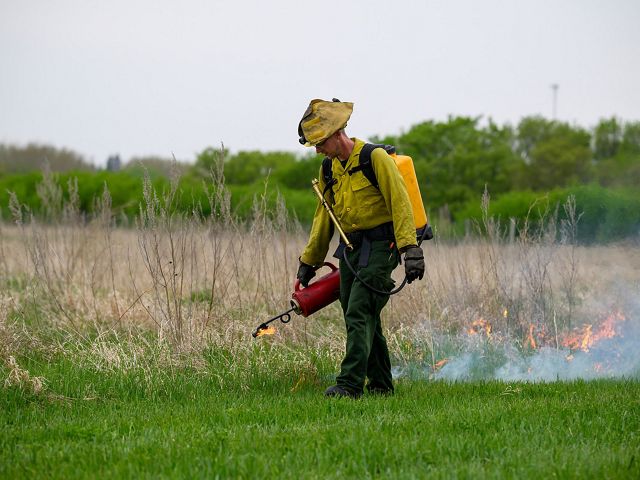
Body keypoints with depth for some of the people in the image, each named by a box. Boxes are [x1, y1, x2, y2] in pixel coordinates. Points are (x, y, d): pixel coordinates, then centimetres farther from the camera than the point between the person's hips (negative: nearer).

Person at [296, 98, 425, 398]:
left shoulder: (375, 158, -12)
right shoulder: (329, 169, 12)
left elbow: (400, 202, -17)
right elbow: (323, 217, 20)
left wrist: (410, 249, -26)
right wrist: (309, 261, 22)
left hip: (379, 247, -8)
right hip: (350, 250, 8)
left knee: (358, 314, -16)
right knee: (366, 321, 10)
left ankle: (350, 384, -20)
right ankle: (380, 385, 20)